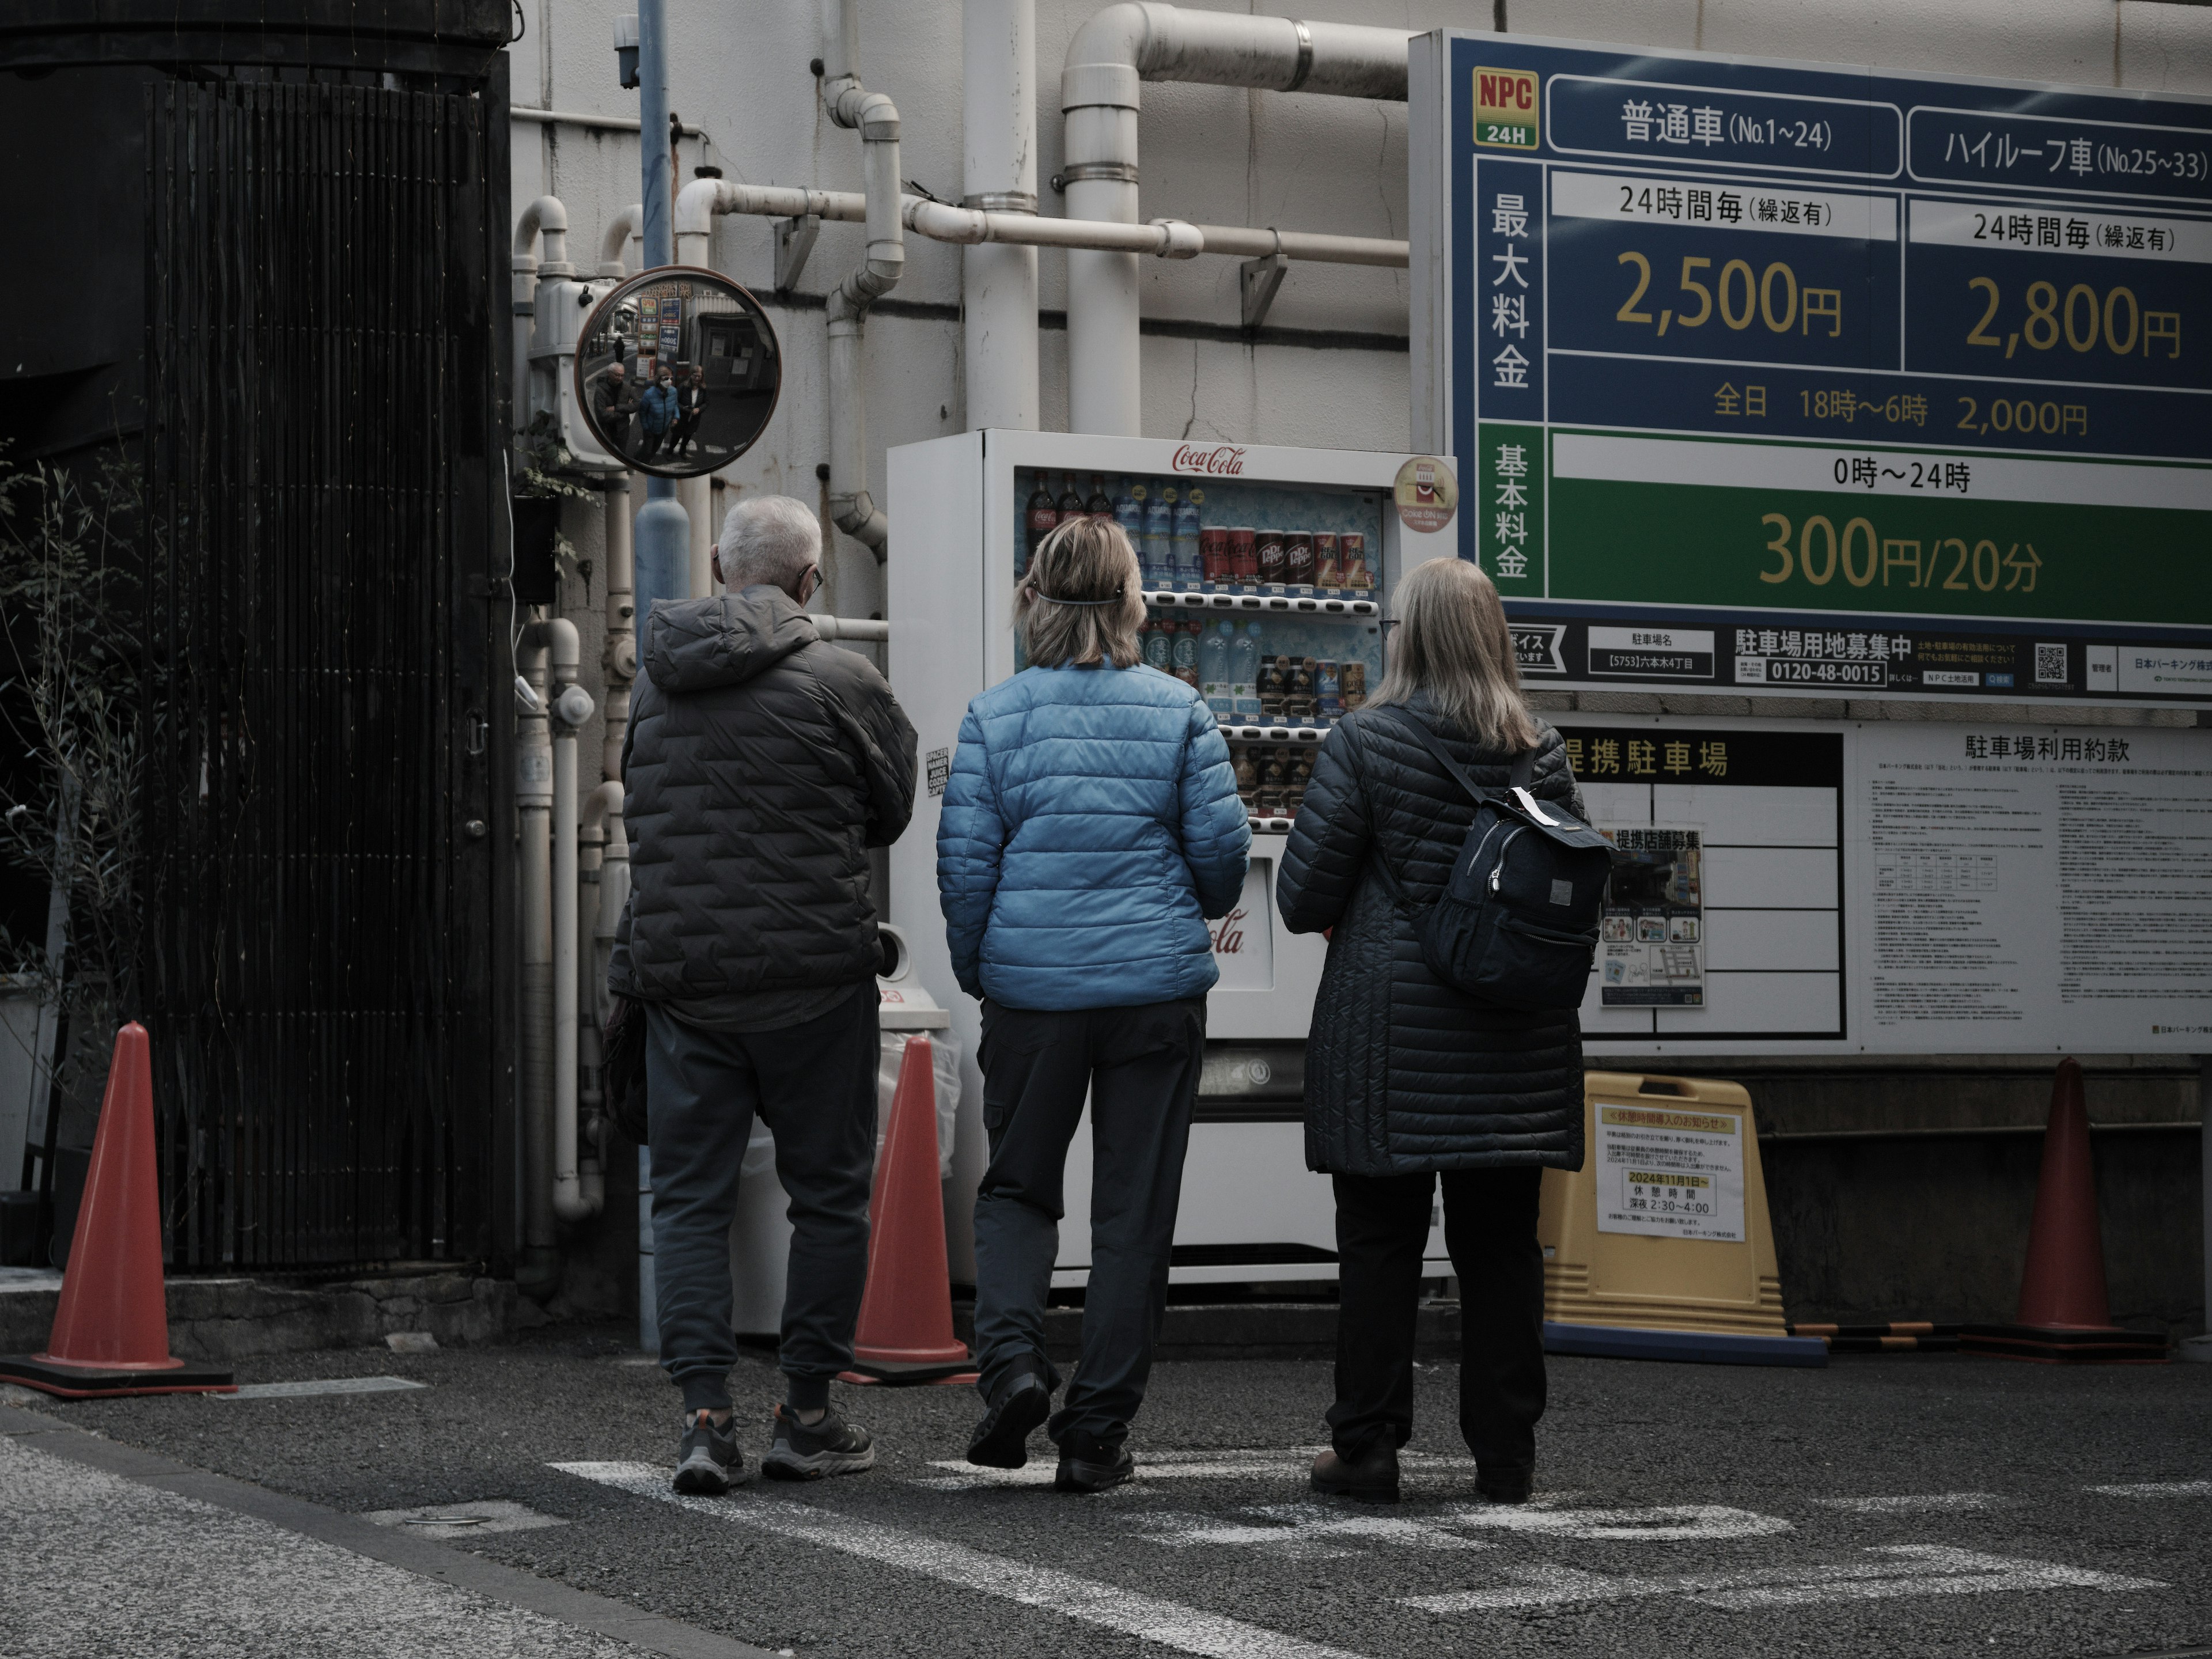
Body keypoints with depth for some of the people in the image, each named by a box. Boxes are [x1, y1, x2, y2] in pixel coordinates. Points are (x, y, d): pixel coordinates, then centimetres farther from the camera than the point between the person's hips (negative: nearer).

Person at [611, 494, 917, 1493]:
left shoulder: (654, 681, 6)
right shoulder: (839, 682, -8)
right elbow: (892, 810, 4)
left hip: (678, 971, 3)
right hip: (814, 976, -3)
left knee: (688, 1196, 7)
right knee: (828, 1193, 9)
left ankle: (704, 1412, -3)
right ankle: (808, 1415, 12)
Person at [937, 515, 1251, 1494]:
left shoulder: (994, 716, -3)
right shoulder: (1178, 711, -2)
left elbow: (966, 861, -3)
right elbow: (1222, 844, -3)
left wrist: (976, 970, 12)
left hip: (1030, 986, 0)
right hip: (1158, 987, 0)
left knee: (1016, 1185, 17)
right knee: (1134, 1211, 7)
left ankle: (1010, 1355, -8)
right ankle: (1096, 1433, 8)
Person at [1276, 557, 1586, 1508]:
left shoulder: (1366, 740, -8)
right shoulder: (1540, 751, 3)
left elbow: (1307, 887, -8)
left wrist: (1328, 922, 14)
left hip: (1387, 1020, -3)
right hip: (1514, 1037, 3)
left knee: (1380, 1240, 4)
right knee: (1501, 1243, 8)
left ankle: (1368, 1447, 7)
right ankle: (1505, 1456, 11)